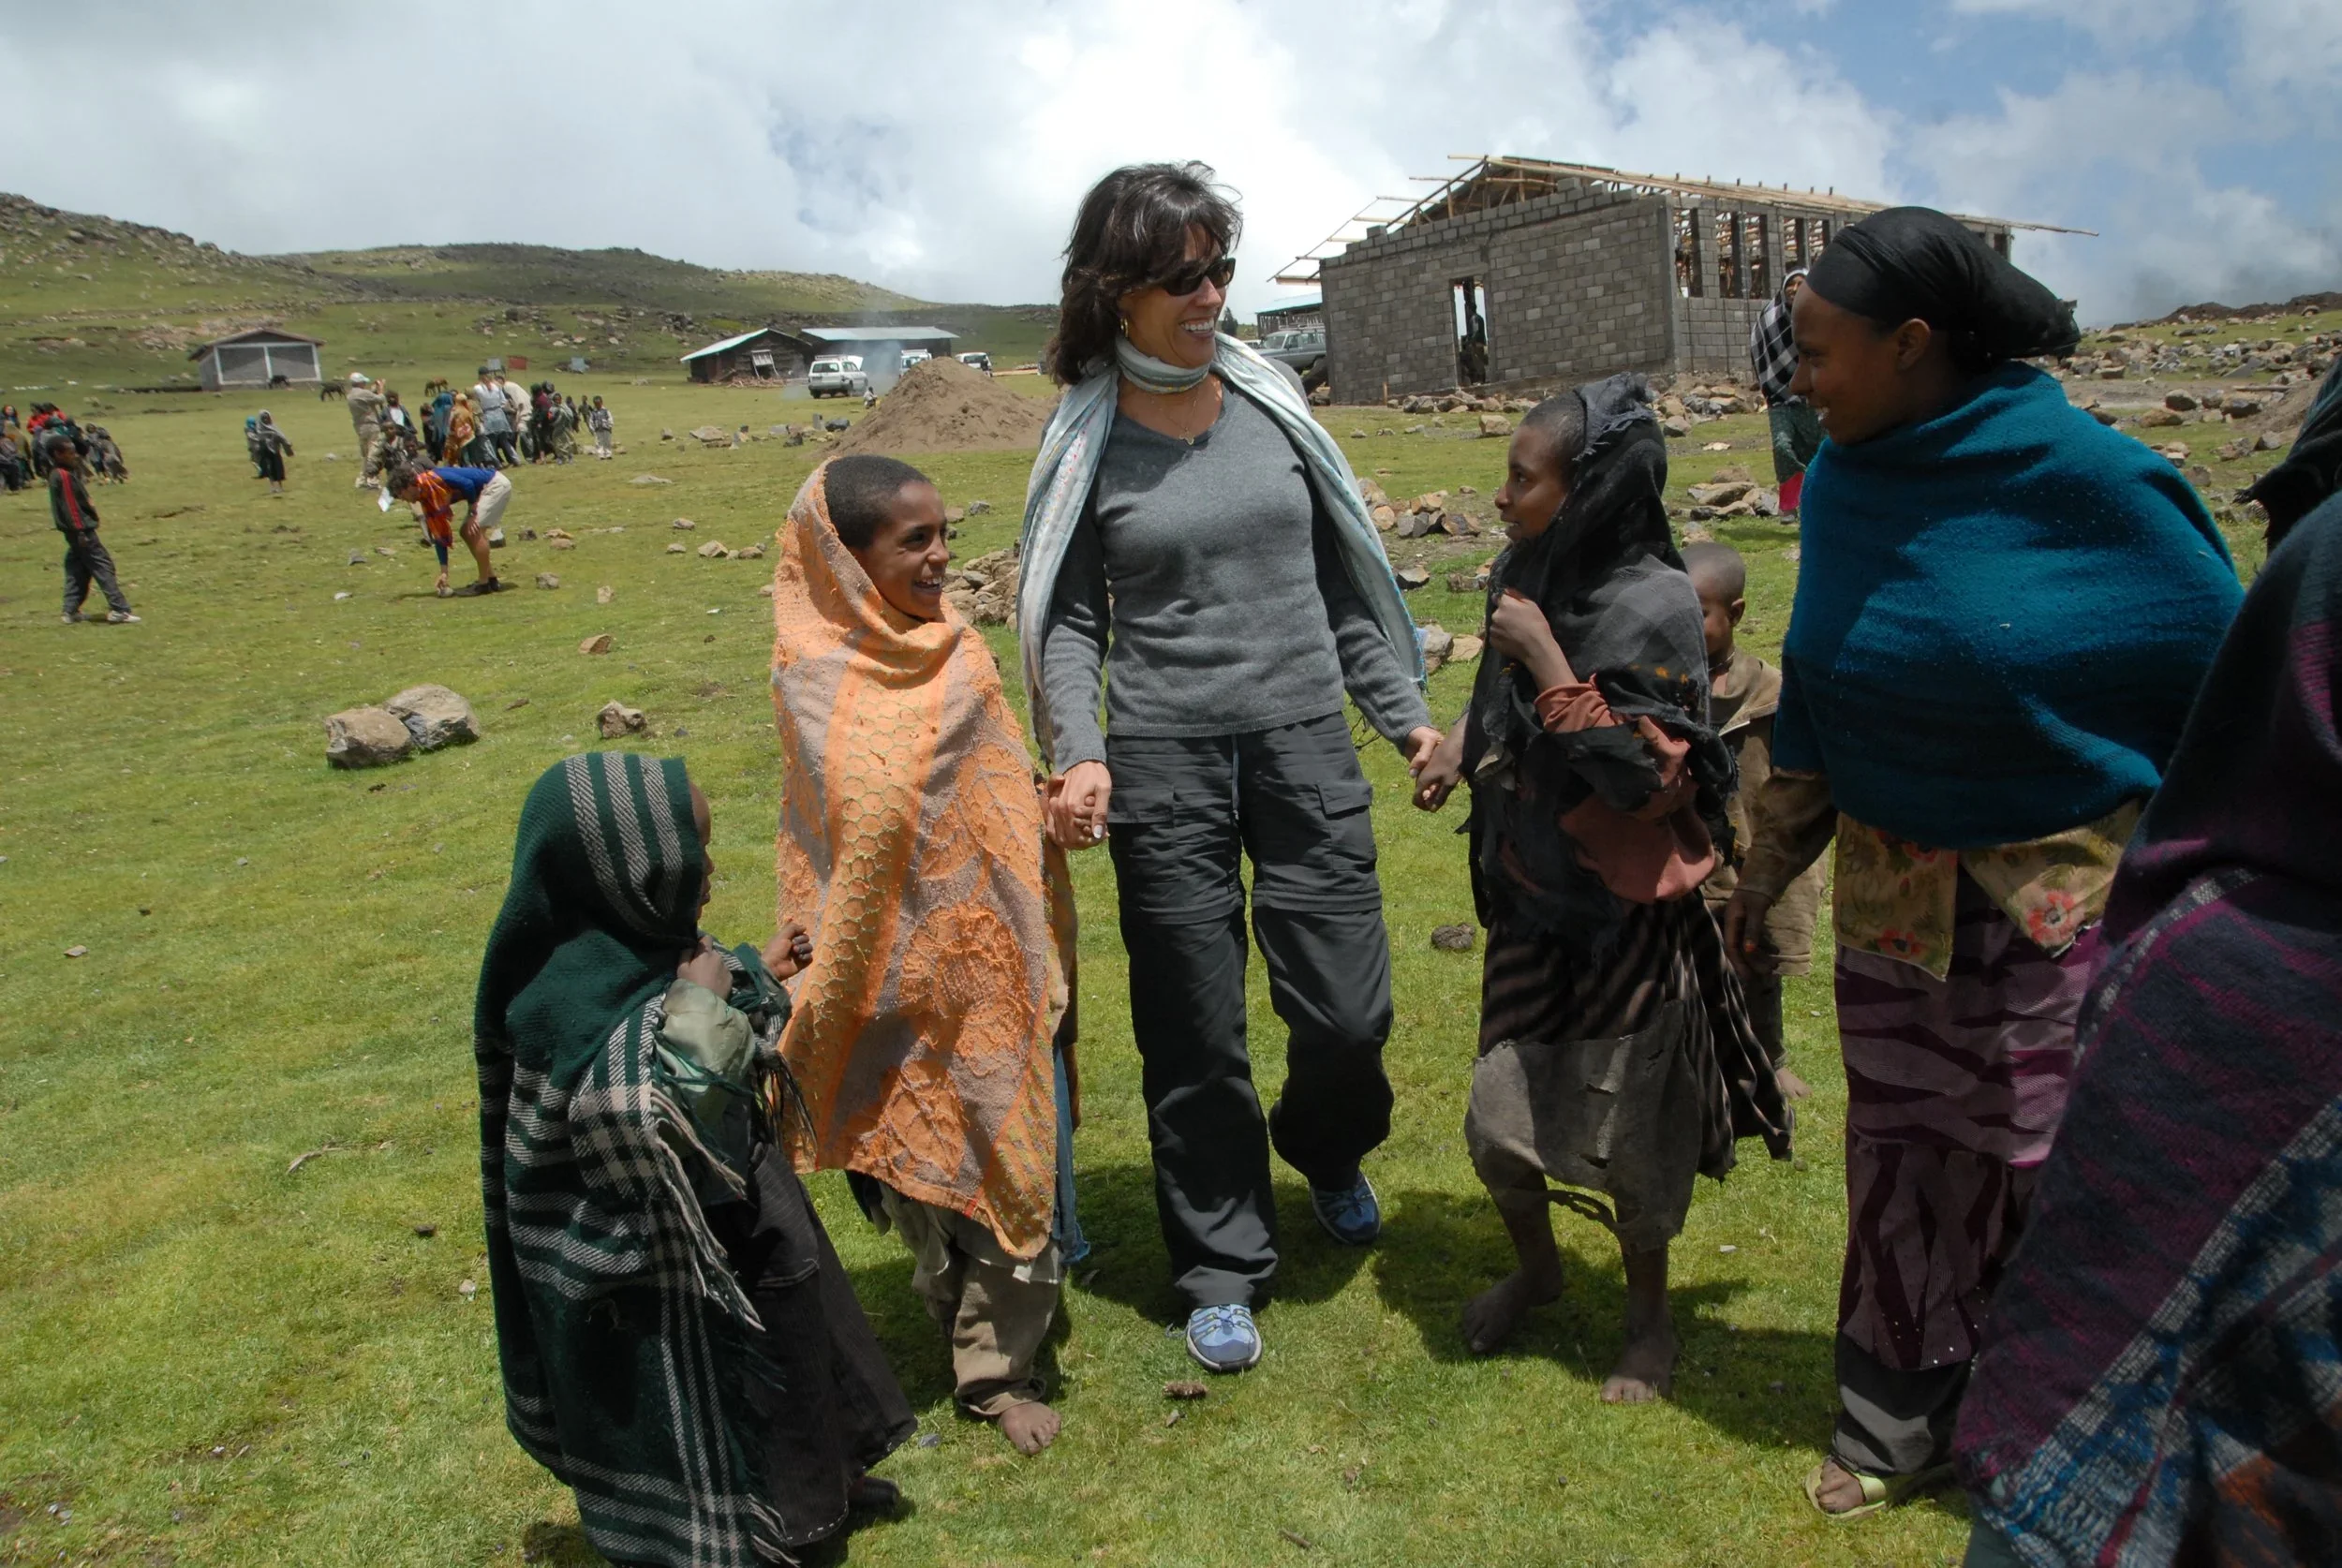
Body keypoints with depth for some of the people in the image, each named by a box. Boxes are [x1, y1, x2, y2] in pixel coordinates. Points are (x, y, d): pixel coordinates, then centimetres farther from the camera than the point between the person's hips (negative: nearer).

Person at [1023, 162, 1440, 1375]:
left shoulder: (1270, 402, 5)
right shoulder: (1087, 435, 1)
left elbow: (1342, 573, 12)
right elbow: (1068, 619, 3)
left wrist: (1404, 710, 9)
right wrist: (1078, 753, -12)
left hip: (1306, 740, 2)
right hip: (1163, 762, -1)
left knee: (1348, 1010, 3)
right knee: (1194, 1041, 5)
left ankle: (1324, 1149, 39)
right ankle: (1222, 1268, 26)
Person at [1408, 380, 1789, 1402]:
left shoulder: (1653, 605, -20)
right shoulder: (1524, 574, -1)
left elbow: (1638, 775, -25)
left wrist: (1546, 660, -27)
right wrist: (1461, 746, 2)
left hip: (1624, 922, -5)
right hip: (1532, 903, 6)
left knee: (1625, 1134, 9)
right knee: (1496, 1121, 11)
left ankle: (1649, 1314, 36)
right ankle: (1535, 1267, 41)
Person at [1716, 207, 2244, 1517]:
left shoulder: (2085, 475, -18)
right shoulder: (1844, 483, -1)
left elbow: (2230, 674, -8)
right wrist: (1772, 864, 12)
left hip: (2068, 899, -4)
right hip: (1893, 893, 5)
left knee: (2059, 1170, 7)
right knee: (1904, 1152, 14)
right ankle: (1901, 1425, 34)